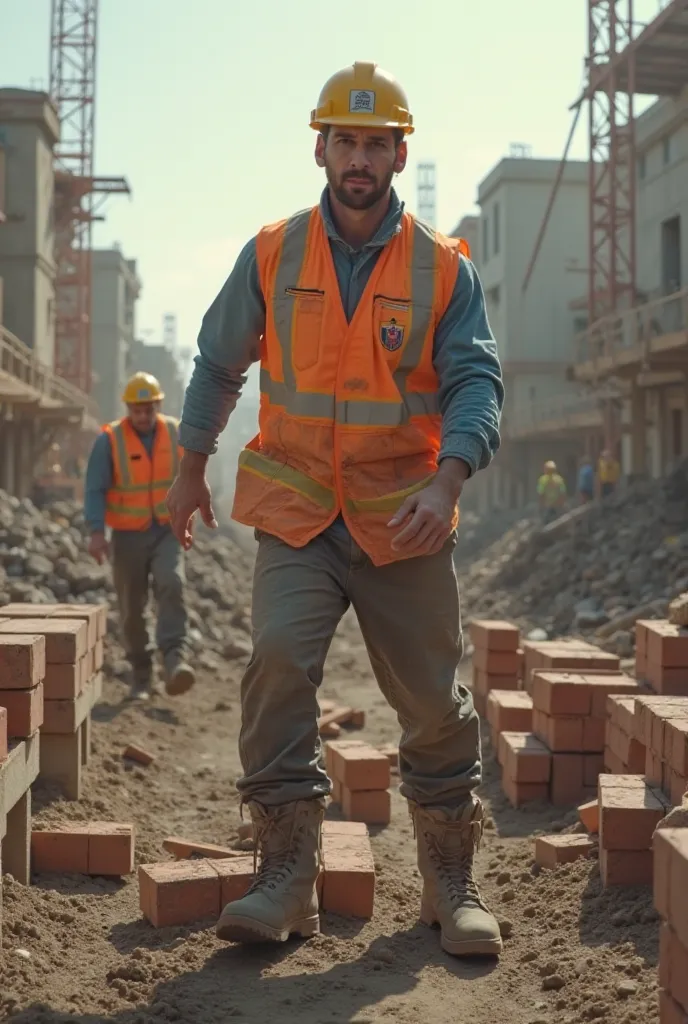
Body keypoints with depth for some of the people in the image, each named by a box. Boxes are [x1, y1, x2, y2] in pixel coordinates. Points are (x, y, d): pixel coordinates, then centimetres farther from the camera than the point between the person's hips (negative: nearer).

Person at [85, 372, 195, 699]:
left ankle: (175, 661, -33)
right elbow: (95, 489, -13)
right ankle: (141, 675, 21)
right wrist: (97, 533, -24)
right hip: (128, 535, -1)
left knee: (171, 586, -25)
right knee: (132, 608, 5)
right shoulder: (109, 440, -11)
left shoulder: (175, 432, -2)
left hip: (167, 531, 1)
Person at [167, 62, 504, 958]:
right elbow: (218, 365, 14)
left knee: (434, 704, 5)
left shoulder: (444, 268, -1)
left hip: (405, 522, 0)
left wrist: (447, 481, -26)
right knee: (278, 663, -19)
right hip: (297, 515, 0)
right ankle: (288, 876, -9)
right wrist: (191, 472, 19)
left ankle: (452, 883, 22)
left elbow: (477, 383, -8)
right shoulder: (271, 255, 3)